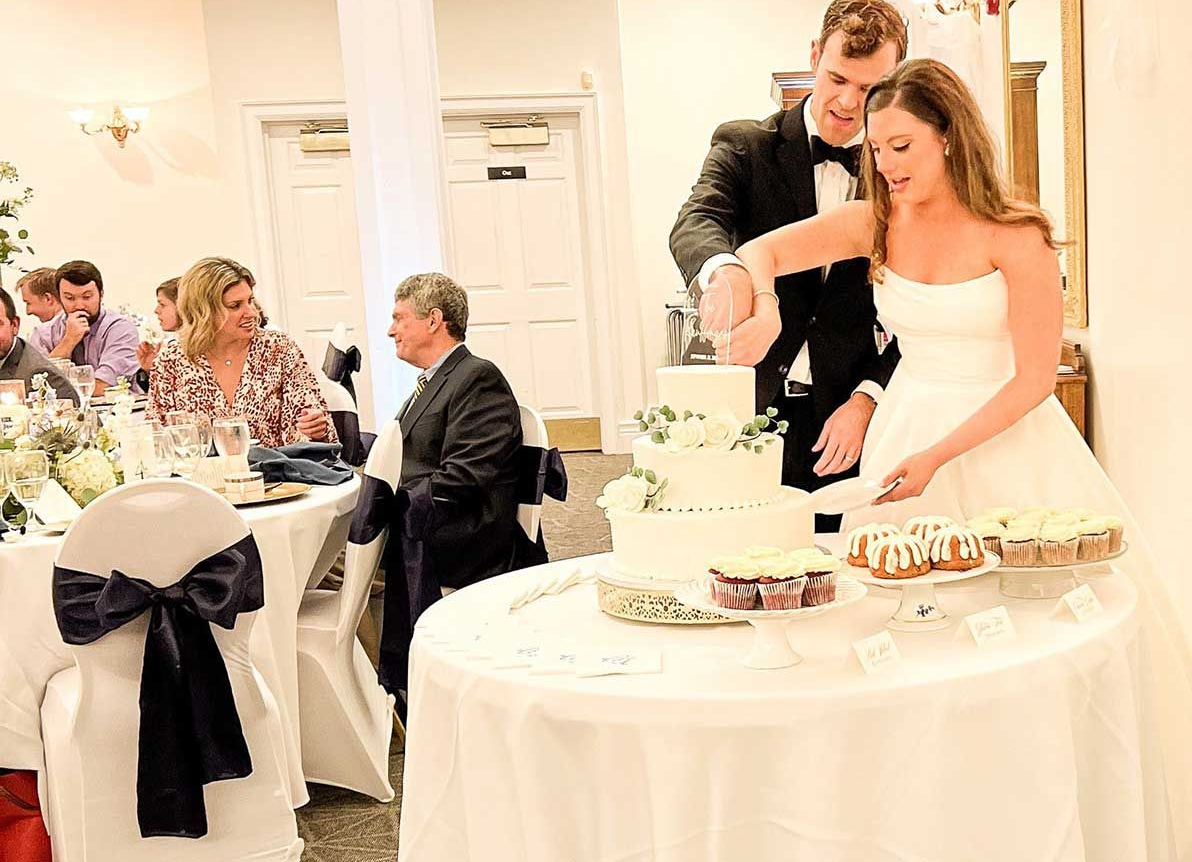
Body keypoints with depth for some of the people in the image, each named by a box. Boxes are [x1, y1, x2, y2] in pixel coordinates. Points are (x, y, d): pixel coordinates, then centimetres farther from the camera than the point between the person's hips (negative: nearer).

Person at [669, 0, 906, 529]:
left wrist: (865, 401, -8)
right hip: (753, 410, -1)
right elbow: (694, 224, -16)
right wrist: (726, 271, -39)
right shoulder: (745, 146, 3)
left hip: (848, 422, 1)